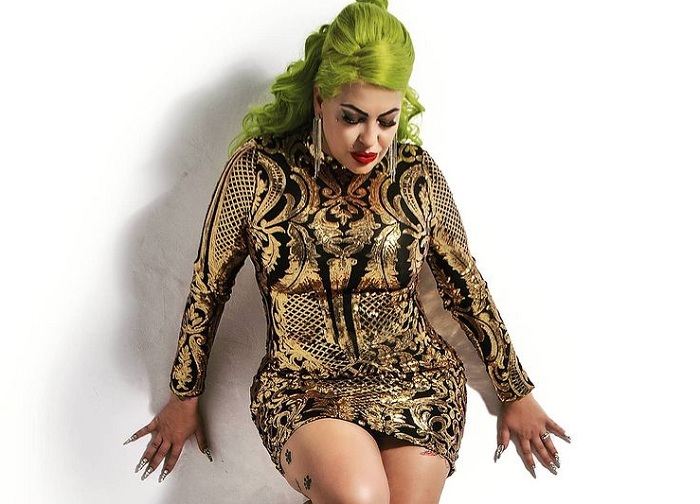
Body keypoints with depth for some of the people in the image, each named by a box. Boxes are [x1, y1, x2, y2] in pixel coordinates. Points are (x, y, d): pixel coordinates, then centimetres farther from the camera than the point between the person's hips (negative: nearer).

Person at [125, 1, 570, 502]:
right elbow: (209, 286, 4)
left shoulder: (418, 173, -1)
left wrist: (517, 395, 16)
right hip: (303, 385, -2)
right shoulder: (258, 171, -7)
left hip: (416, 377, 2)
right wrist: (184, 398, 14)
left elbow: (466, 286, 10)